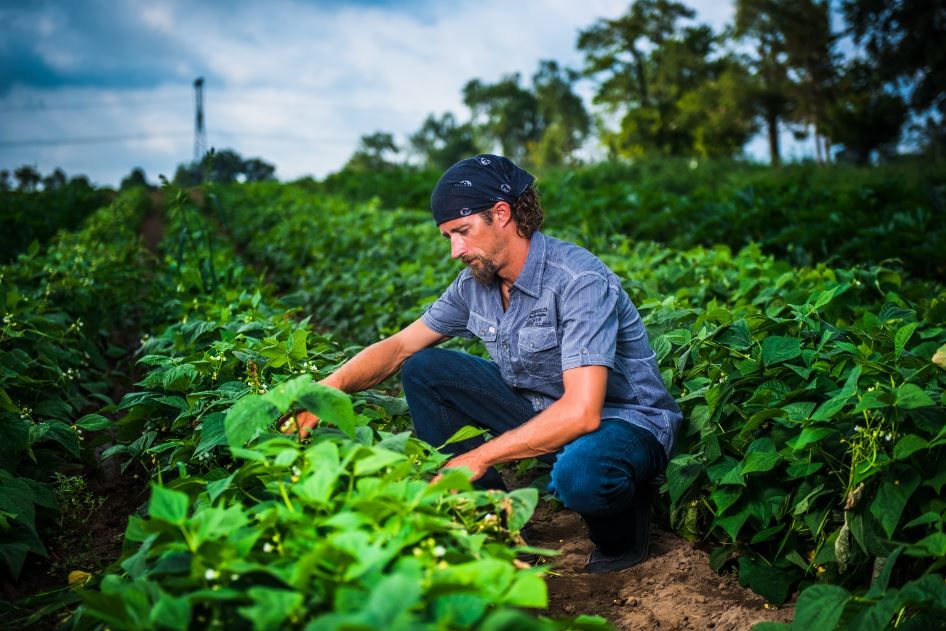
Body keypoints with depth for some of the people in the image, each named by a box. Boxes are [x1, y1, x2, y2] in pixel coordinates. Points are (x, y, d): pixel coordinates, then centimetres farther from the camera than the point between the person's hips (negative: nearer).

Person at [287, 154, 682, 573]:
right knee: (423, 370, -3)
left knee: (579, 475, -42)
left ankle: (619, 533, -2)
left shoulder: (580, 281, -27)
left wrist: (478, 458, -30)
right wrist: (329, 386, -15)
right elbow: (397, 348, 3)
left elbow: (581, 412, -34)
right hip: (540, 409, 7)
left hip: (624, 421, -6)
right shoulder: (476, 283, -4)